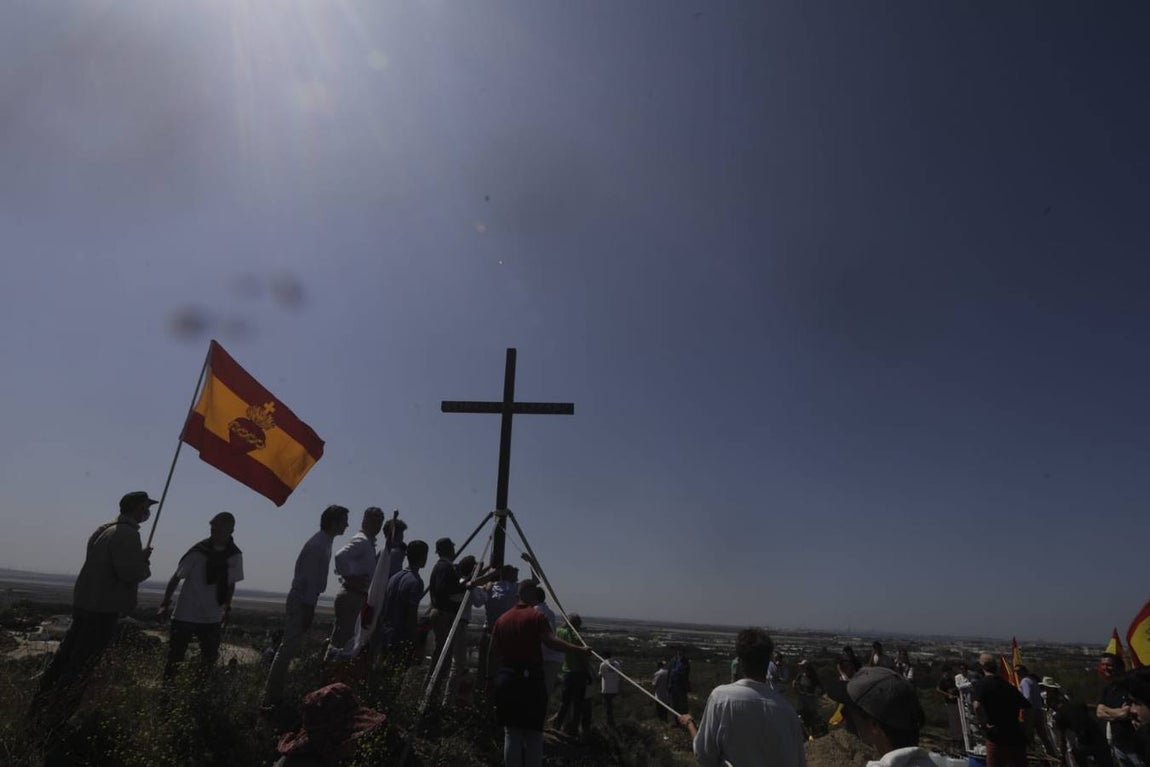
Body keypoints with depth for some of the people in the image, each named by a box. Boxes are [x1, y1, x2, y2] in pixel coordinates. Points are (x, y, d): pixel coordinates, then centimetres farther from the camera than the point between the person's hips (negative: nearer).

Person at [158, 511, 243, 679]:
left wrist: (227, 608, 12)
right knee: (174, 659, 6)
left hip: (212, 619, 3)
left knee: (209, 661, 9)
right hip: (185, 615, -3)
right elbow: (177, 578, -5)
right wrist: (165, 604, -5)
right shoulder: (198, 552, -14)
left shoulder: (235, 555, -4)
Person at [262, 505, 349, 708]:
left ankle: (274, 695, 24)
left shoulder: (324, 543, 10)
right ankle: (271, 697, 4)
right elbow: (309, 580, -21)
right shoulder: (318, 545, -20)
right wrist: (308, 609, -18)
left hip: (305, 602, 10)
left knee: (290, 648, 15)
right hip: (301, 603, -10)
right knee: (289, 649, -4)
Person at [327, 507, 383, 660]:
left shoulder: (369, 542, 16)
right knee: (342, 636, -5)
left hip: (357, 595, 10)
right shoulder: (361, 540, -14)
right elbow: (340, 555, -30)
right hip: (351, 595, -10)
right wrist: (349, 577, -23)